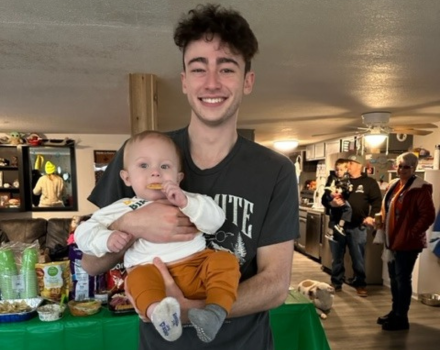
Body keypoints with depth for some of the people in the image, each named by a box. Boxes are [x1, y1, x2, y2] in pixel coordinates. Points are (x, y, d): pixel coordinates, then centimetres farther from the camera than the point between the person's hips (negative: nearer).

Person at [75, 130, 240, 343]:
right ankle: (157, 312, -52)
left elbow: (216, 220, 2)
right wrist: (107, 239, -11)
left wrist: (187, 203, -14)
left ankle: (216, 310, -34)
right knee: (139, 277, -30)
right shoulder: (123, 209, 13)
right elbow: (83, 233, 11)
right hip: (154, 273, -1)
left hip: (197, 267, 2)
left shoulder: (186, 200, 15)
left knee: (225, 260, -20)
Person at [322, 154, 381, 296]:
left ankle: (360, 284, 22)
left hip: (357, 227, -2)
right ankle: (336, 282, 24)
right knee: (336, 257, 11)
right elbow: (324, 199, 9)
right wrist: (331, 203, -13)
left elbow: (377, 201, 0)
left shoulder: (369, 182, 4)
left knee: (358, 258, 6)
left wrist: (371, 216, -15)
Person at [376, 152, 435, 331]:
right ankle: (395, 312, 31)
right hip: (392, 240, 9)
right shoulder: (393, 185, 11)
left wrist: (411, 233, -18)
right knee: (394, 279, 17)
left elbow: (428, 215, -20)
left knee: (402, 280, 1)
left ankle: (401, 318, 13)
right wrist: (383, 226, 10)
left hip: (407, 243, -9)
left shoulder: (420, 188, -14)